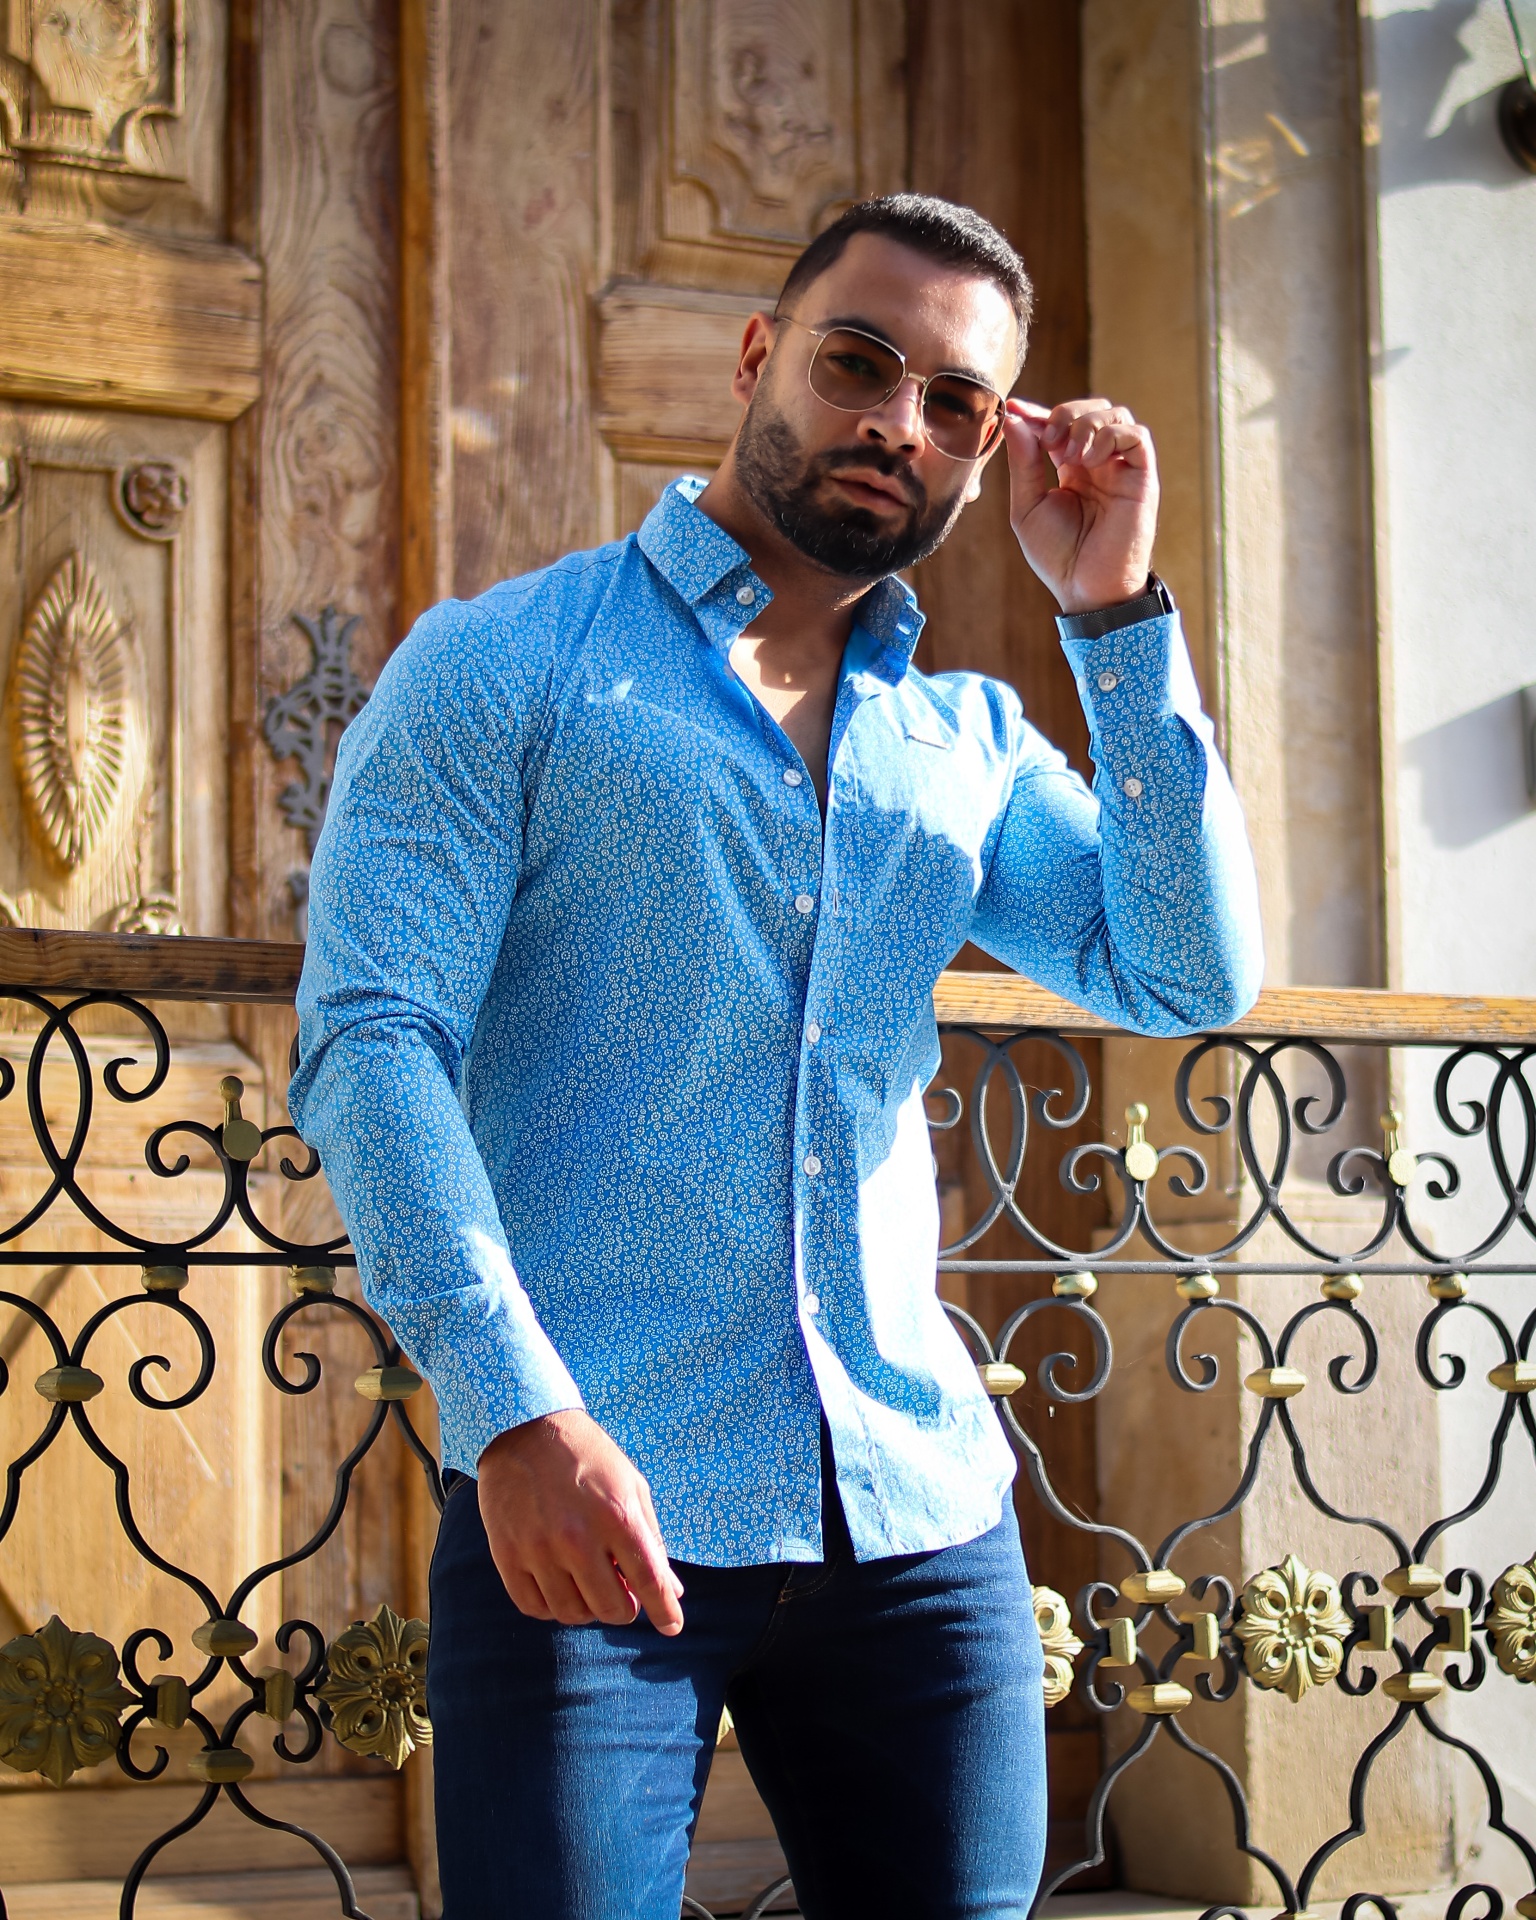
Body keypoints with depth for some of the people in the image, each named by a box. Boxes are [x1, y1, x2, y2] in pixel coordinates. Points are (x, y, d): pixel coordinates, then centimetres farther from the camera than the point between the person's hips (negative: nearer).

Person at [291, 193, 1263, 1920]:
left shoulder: (972, 742, 15)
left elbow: (1188, 979, 4)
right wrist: (516, 1408, -20)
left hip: (919, 1513, 5)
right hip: (590, 1504, -4)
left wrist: (1117, 615, 0)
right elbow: (367, 1044, -8)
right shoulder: (499, 669, 1)